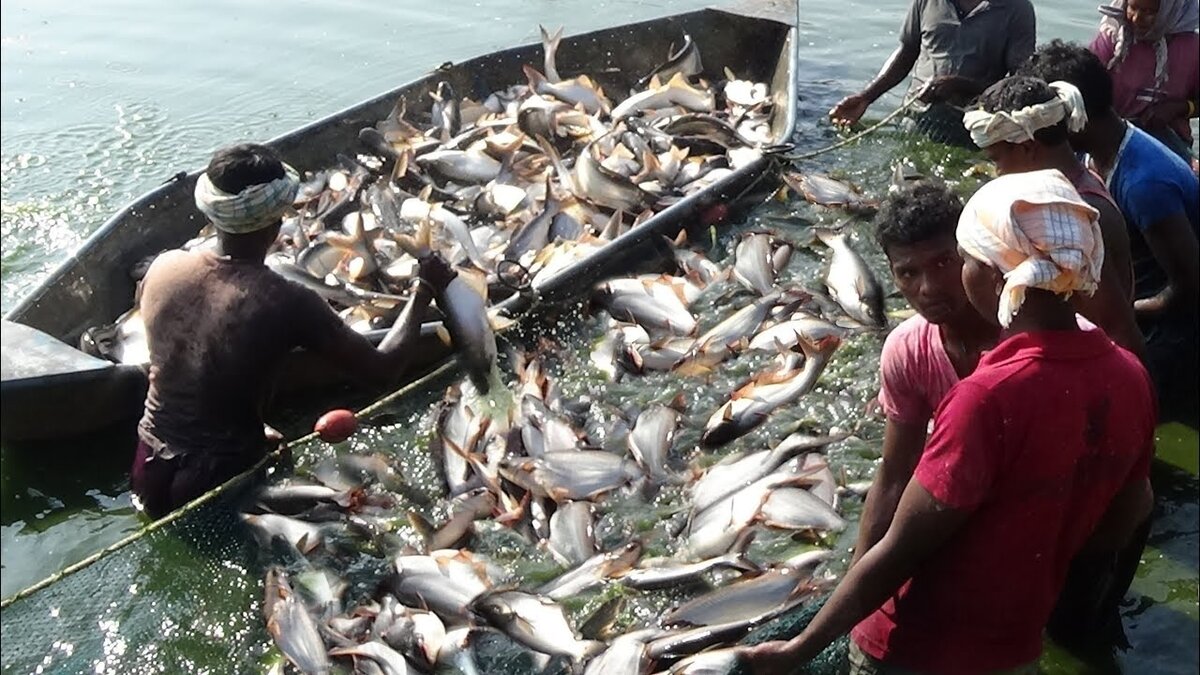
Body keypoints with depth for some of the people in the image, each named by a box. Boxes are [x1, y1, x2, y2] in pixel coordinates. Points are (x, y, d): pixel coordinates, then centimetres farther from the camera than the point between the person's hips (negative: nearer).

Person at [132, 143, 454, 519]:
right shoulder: (286, 303, -24)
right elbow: (383, 367, -15)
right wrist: (424, 290, -3)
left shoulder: (163, 267, -8)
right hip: (218, 487, -6)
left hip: (150, 474, 6)